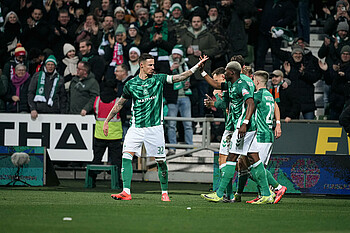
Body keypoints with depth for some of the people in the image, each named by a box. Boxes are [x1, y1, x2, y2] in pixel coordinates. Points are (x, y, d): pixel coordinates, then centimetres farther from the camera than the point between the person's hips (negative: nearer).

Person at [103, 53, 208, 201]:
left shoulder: (158, 79, 3)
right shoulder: (131, 84, 4)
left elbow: (180, 77, 1)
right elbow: (119, 104, 14)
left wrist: (197, 66, -8)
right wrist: (106, 121, 14)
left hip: (155, 127, -1)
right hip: (136, 127, 1)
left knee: (160, 161, 0)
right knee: (126, 156, -13)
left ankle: (165, 193, 15)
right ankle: (126, 192, -14)